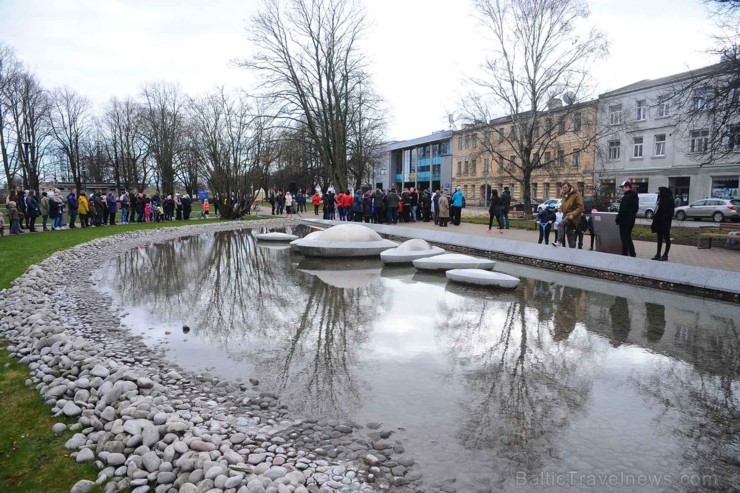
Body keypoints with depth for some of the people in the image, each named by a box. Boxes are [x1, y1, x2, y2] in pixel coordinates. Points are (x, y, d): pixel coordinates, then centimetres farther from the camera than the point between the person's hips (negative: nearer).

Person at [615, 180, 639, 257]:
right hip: (631, 220, 10)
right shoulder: (635, 196, 11)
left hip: (625, 220, -10)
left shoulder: (626, 197, -21)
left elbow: (622, 210, -22)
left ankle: (624, 254, 1)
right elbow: (636, 208, 17)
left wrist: (617, 219, -13)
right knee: (628, 237, 19)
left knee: (624, 238, -2)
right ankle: (632, 254, 23)